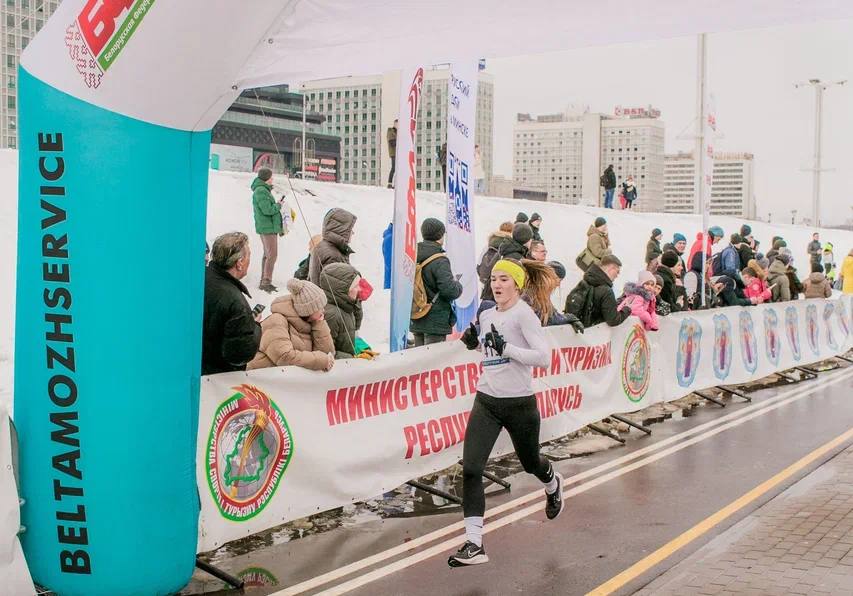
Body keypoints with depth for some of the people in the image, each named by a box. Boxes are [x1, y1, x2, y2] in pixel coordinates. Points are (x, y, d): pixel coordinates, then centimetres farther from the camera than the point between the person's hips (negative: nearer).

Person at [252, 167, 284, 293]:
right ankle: (266, 282, -10)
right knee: (272, 255, -11)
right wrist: (278, 206, -7)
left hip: (267, 227, 11)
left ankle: (264, 281, 21)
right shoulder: (261, 191, -17)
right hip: (267, 227, -11)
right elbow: (267, 210, -22)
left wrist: (276, 205, 6)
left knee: (267, 255, 15)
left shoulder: (263, 190, 17)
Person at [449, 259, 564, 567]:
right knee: (470, 469, -10)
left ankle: (553, 485, 57)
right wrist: (474, 342, 6)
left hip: (519, 403, -5)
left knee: (530, 462, 19)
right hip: (486, 401, 5)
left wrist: (506, 348, -27)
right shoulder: (486, 315, 7)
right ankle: (474, 544, -6)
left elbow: (543, 357, -21)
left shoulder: (524, 314, -13)